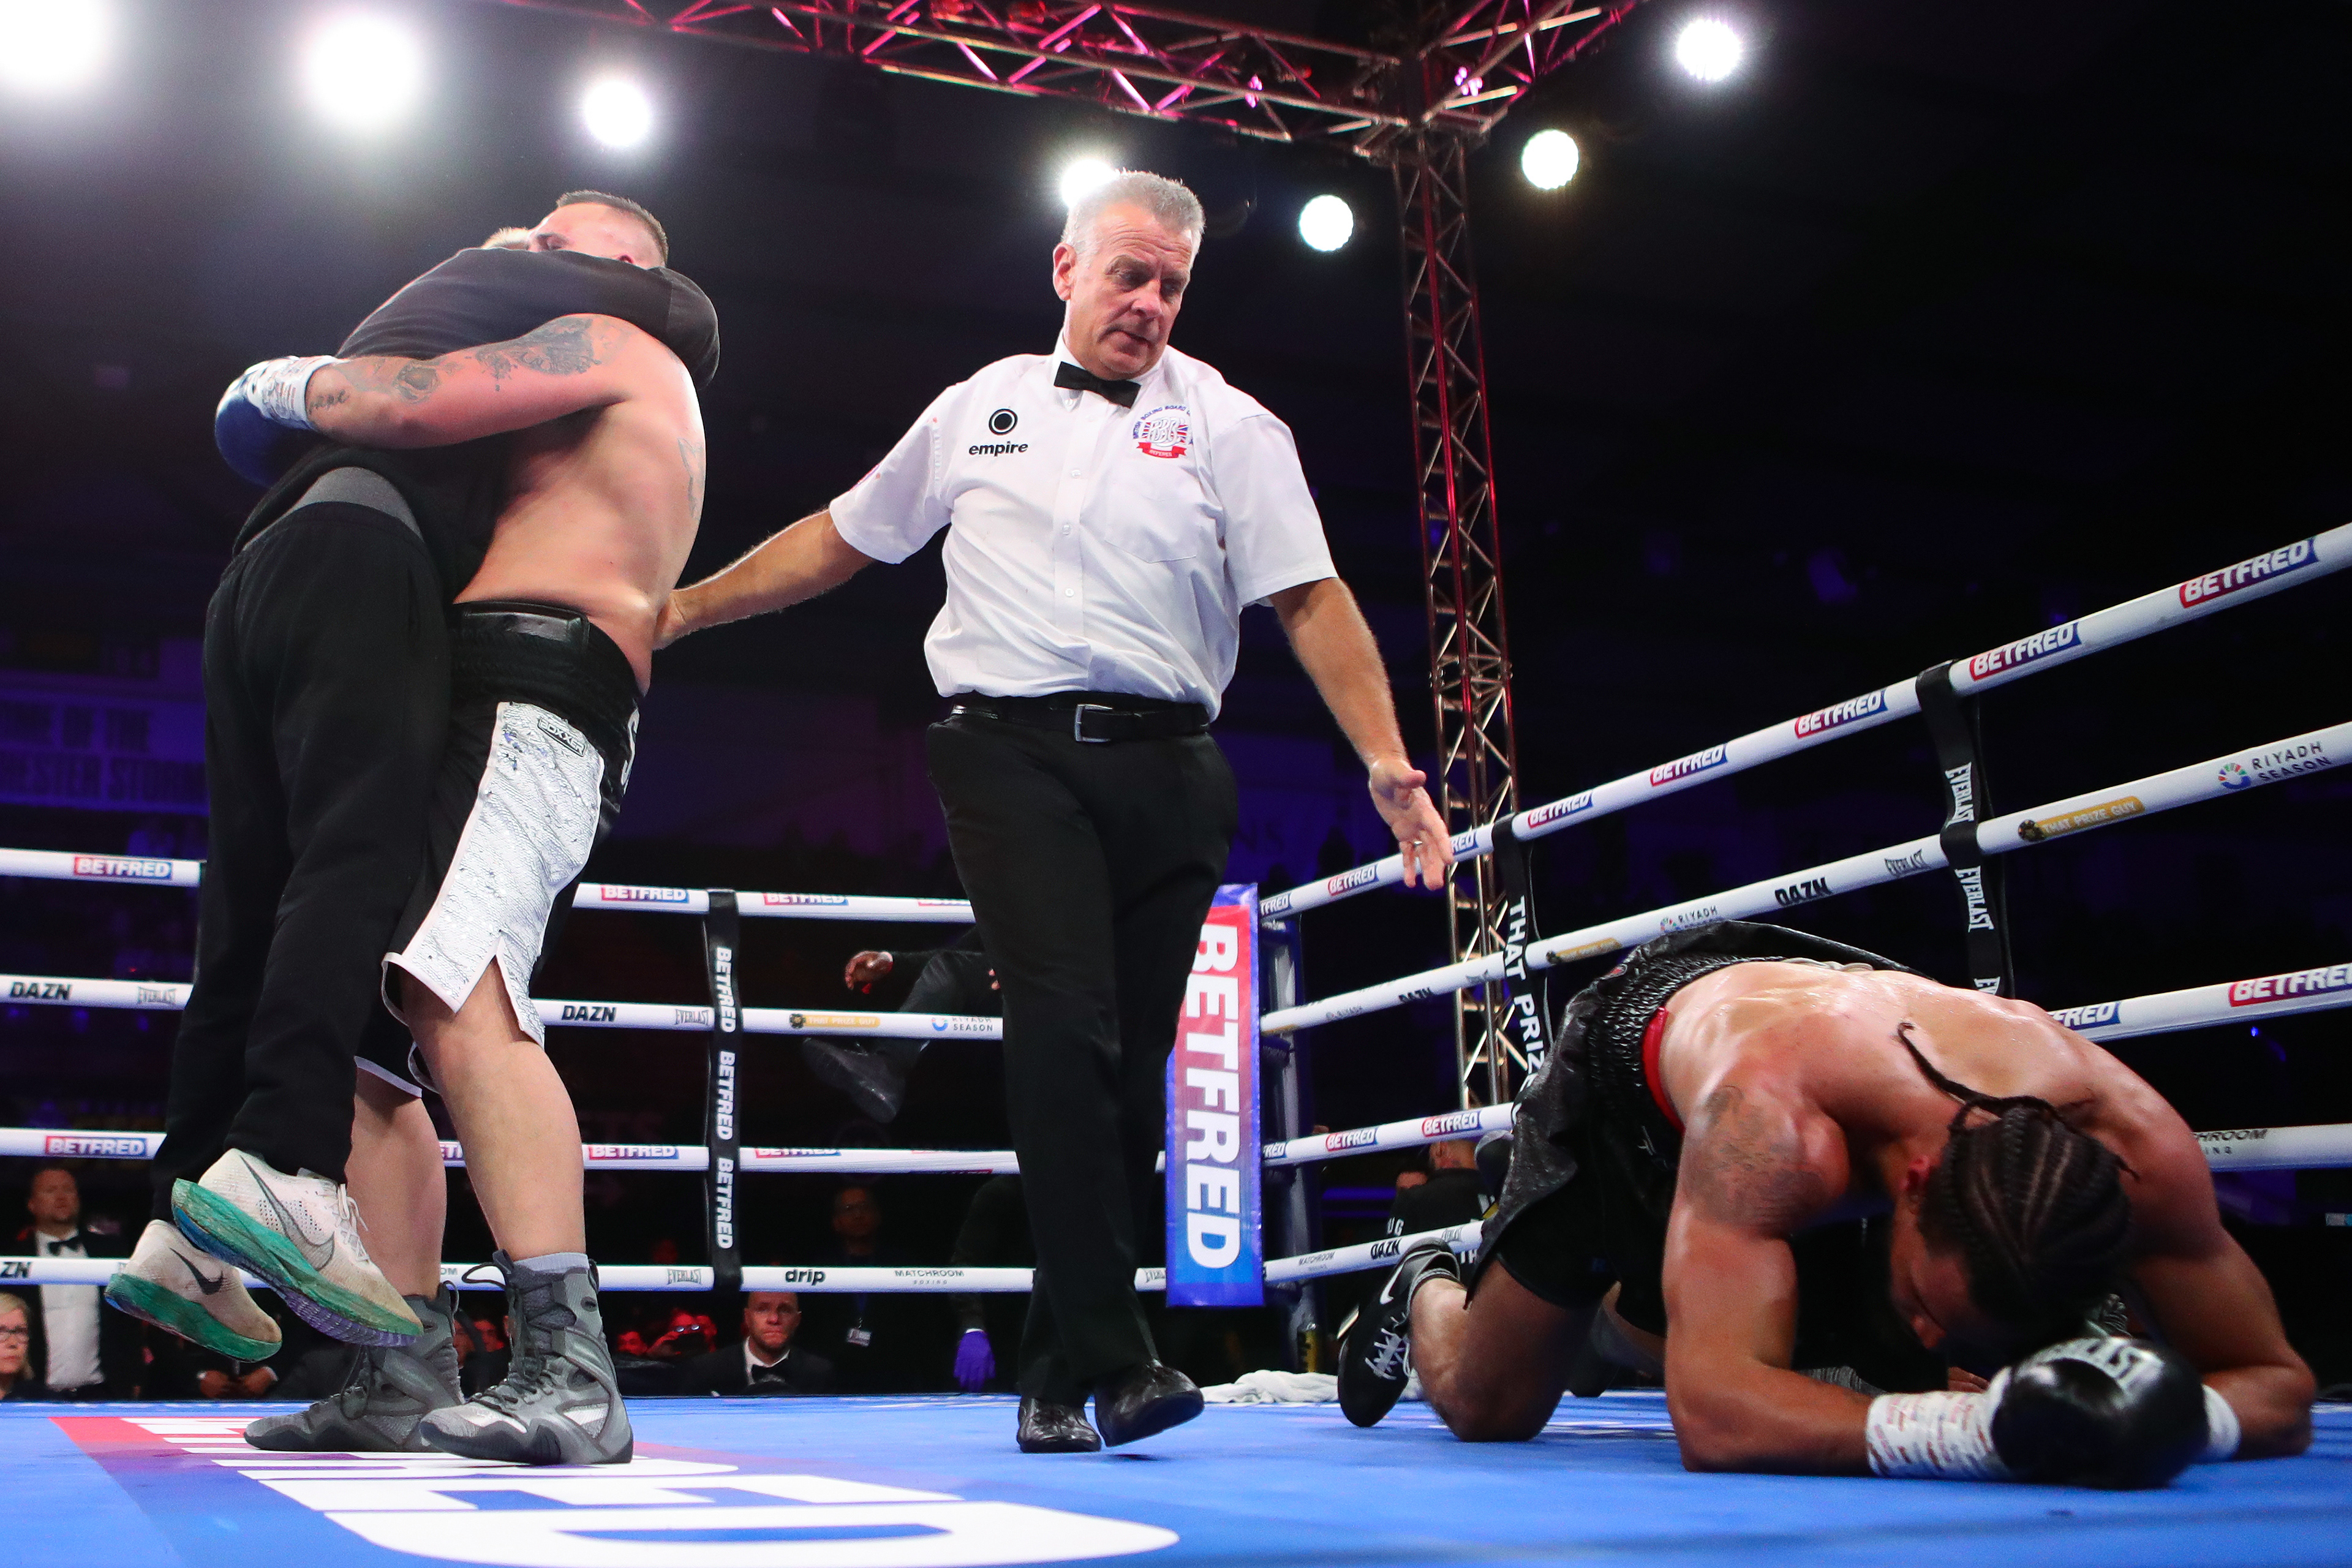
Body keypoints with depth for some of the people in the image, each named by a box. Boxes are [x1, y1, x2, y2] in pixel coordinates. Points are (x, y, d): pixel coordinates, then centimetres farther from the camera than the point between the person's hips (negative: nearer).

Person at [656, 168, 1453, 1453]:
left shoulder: (1227, 426, 11)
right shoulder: (980, 408, 16)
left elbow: (1313, 602, 1)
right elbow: (839, 539, 24)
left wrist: (1387, 765, -11)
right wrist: (679, 609, 20)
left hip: (1163, 768, 1)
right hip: (1014, 755, -1)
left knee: (1131, 1059, 1)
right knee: (1065, 1031, -17)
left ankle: (1057, 1371, 12)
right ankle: (1112, 1354, -15)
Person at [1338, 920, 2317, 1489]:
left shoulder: (2135, 1146, -38)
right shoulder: (1779, 1113, -52)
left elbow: (2278, 1383, -29)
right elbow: (1713, 1416, -57)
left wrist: (2170, 1422, -53)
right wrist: (1976, 1432, -71)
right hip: (1630, 1072, -4)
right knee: (1489, 1410, 3)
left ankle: (1606, 1307, 45)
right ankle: (1423, 1295, 39)